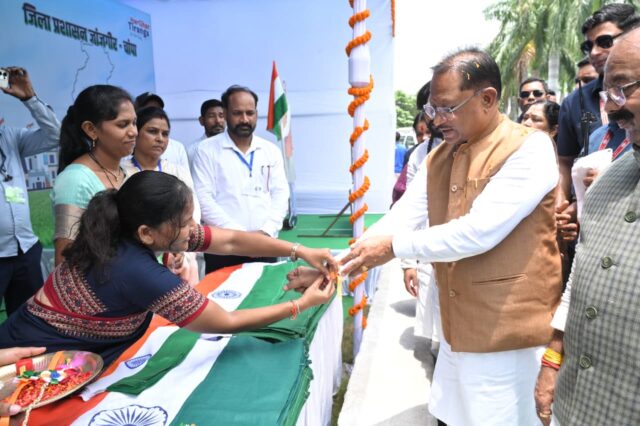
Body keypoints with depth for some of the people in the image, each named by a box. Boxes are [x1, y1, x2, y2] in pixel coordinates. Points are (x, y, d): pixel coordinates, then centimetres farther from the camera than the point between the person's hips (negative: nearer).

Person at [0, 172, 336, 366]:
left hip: (68, 349, 7)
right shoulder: (138, 271, -32)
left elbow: (231, 241, -8)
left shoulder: (127, 231, -9)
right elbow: (229, 323, -24)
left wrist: (300, 251, -12)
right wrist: (302, 305, -17)